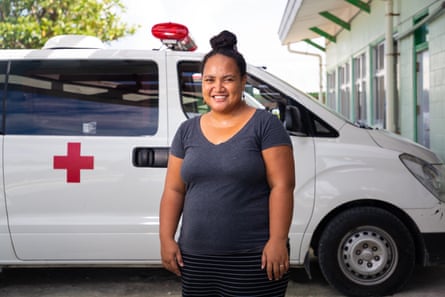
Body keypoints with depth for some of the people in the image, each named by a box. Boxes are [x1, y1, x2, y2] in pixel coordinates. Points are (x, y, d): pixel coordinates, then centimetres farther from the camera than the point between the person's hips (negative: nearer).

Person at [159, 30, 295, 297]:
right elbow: (174, 190, 12)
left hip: (253, 257, -4)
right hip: (195, 257, 5)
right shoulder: (187, 131, 10)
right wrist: (167, 238, 4)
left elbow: (282, 186, -9)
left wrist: (277, 241, -15)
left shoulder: (266, 125, -4)